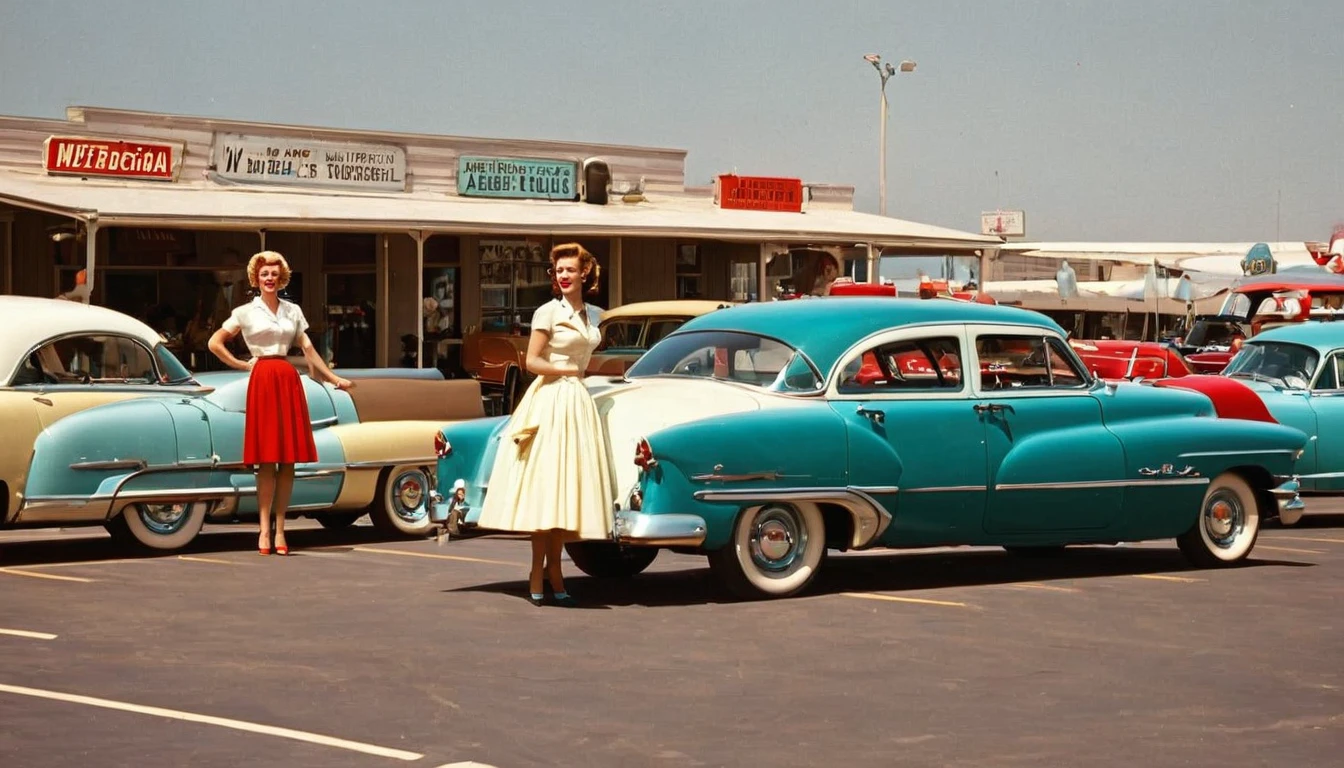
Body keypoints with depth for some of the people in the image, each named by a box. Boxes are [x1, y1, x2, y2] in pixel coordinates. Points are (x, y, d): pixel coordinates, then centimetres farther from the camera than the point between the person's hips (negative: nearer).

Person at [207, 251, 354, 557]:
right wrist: (242, 365, 1)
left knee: (288, 460, 2)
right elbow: (215, 343, 4)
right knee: (267, 460, -6)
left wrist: (334, 378, 9)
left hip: (289, 381, 3)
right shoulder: (245, 312, 5)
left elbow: (308, 350, 15)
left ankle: (280, 530, 6)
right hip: (262, 381, -3)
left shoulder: (293, 311, 14)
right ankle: (265, 530, -5)